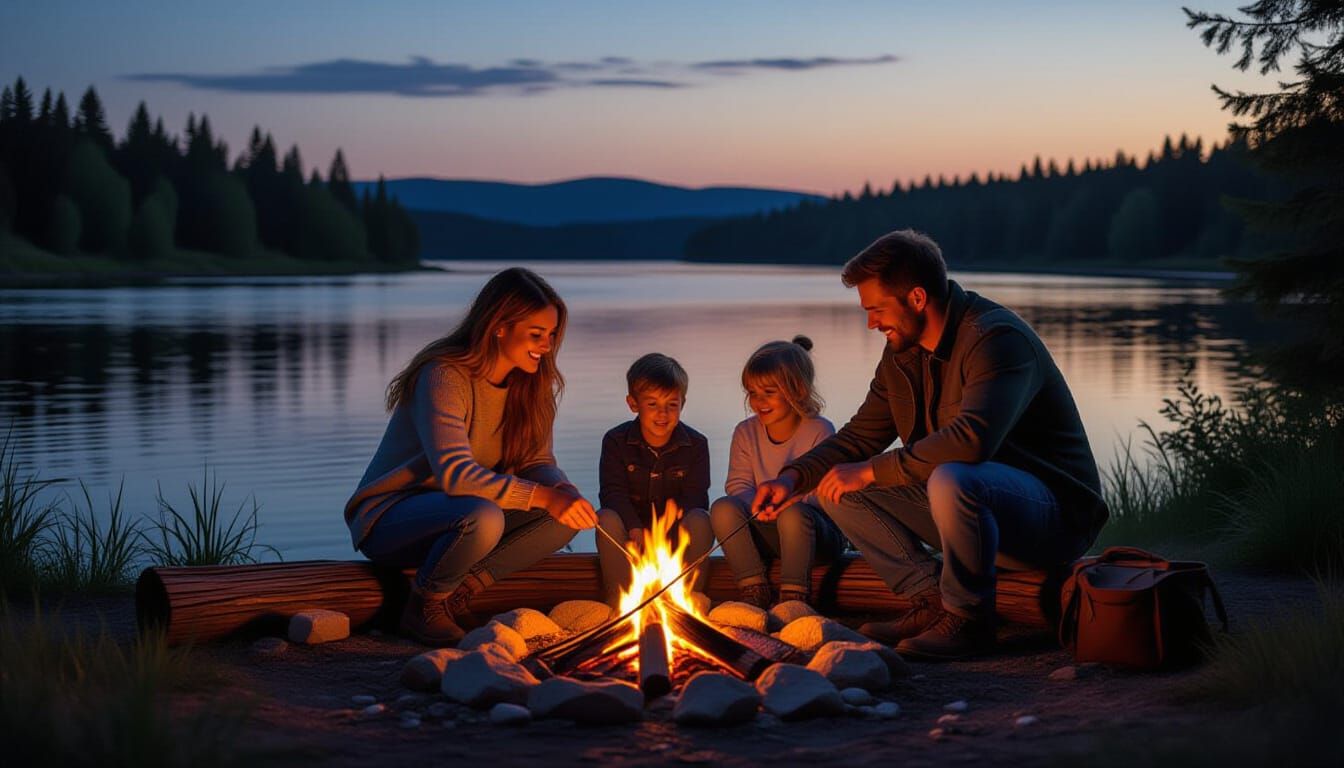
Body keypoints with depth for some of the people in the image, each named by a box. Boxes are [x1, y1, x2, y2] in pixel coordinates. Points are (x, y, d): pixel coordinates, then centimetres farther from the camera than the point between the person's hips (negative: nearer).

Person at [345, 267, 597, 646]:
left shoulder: (529, 383, 0)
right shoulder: (444, 377, -23)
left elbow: (537, 462, 2)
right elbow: (456, 474, -33)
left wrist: (561, 490, -22)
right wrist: (540, 496, -40)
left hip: (451, 513, 7)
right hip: (387, 517, -7)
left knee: (565, 513, -13)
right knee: (483, 519, -38)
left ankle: (459, 591, -7)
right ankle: (424, 606, -11)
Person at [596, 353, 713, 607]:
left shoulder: (696, 444, -3)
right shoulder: (616, 441, -5)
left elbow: (694, 498, -11)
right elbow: (613, 493, -15)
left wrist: (675, 534, -31)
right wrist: (636, 530, -33)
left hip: (677, 533, 0)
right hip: (631, 537, 0)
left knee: (700, 520, -30)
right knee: (607, 518, -31)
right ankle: (616, 600, -25)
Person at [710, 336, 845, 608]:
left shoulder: (819, 431, -7)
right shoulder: (745, 432, 7)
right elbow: (738, 486, 1)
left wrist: (789, 499, -31)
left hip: (817, 531, -4)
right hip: (765, 533, 4)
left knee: (793, 514, -38)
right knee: (723, 508, -24)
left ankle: (794, 600, -25)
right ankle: (756, 595, -21)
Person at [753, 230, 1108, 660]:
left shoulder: (996, 338, -21)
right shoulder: (902, 354, 7)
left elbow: (972, 439, -36)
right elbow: (860, 437, 13)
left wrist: (871, 471, -28)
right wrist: (794, 477, -6)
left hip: (1054, 511, -8)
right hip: (976, 508, 9)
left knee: (951, 480, -39)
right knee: (838, 488, -1)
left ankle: (969, 620, -18)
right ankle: (932, 603, -3)